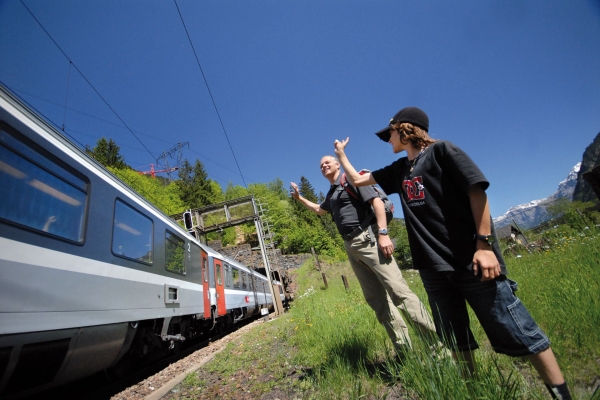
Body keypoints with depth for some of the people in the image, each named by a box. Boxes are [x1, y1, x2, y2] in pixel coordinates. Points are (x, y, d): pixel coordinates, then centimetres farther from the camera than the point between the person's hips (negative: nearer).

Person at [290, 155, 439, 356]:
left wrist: (383, 233, -21)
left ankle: (437, 343, -8)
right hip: (351, 246, 8)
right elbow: (319, 210, 46)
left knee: (398, 290, -14)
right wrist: (299, 198, 40)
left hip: (368, 239, -8)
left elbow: (377, 201, -11)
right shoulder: (331, 194, 25)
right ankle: (403, 348, 11)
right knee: (376, 298, 5)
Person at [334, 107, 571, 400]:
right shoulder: (398, 170, 17)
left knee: (517, 332, 1)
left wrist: (485, 244, -15)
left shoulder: (441, 151, -2)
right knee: (455, 339, 13)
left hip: (471, 259, -6)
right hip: (433, 266, 6)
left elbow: (476, 190, -9)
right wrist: (341, 153, 27)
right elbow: (357, 180, 26)